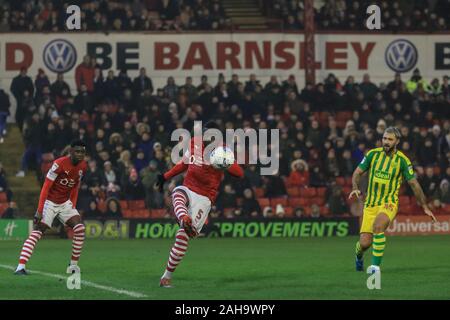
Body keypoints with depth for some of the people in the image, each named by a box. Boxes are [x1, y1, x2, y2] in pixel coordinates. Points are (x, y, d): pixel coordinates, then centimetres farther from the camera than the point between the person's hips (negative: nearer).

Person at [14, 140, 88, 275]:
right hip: (50, 202, -6)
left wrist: (73, 207, 7)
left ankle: (73, 265, 2)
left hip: (65, 203, 6)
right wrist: (39, 210, -27)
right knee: (37, 231, -17)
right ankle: (20, 267, -25)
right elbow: (46, 187, -22)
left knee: (79, 228, -11)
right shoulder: (59, 164, -23)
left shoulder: (83, 166, -1)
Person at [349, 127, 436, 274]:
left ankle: (375, 265, -25)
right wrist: (355, 188, -13)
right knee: (365, 243, -4)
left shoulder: (402, 160, -6)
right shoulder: (373, 154, 0)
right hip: (370, 204, 3)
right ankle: (359, 256, 34)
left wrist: (425, 207, 2)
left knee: (378, 226, -34)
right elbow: (357, 172, 7)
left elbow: (414, 184, 0)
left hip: (389, 203, -2)